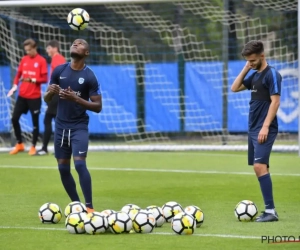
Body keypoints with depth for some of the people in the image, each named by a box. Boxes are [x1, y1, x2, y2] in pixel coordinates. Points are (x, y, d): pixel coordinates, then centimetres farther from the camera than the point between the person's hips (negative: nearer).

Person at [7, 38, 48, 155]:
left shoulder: (41, 61, -6)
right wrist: (15, 86, 0)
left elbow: (44, 79, -8)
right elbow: (18, 74, 14)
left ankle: (33, 147, 13)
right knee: (14, 118, 2)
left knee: (35, 122, 1)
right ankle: (19, 144, 17)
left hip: (35, 96, -5)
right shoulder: (24, 59, 8)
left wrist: (32, 80, -22)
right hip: (22, 95, 5)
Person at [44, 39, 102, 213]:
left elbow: (98, 106, -9)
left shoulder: (90, 76, -8)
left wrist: (76, 98, -22)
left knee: (80, 163, -19)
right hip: (61, 125, 5)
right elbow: (47, 99, 9)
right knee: (63, 168, 6)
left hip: (79, 126, -4)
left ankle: (89, 207, -16)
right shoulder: (59, 71, 3)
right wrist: (51, 92, -15)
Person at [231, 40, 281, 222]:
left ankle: (271, 211, -18)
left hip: (264, 130, -9)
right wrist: (246, 69, 9)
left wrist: (265, 127, -22)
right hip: (253, 129, 9)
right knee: (261, 168, 8)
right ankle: (269, 210, 10)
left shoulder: (272, 74, -10)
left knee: (260, 166, -17)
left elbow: (275, 101, -16)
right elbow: (234, 88, 18)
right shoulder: (254, 75, 15)